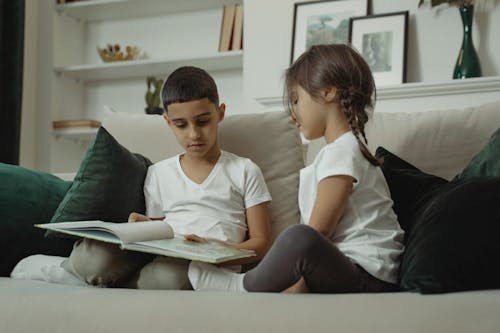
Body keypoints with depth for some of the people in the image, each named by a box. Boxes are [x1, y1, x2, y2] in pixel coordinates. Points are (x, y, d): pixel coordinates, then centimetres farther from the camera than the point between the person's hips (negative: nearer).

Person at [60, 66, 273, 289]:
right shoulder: (158, 174, 20)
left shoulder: (244, 172, 11)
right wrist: (146, 227, -1)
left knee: (171, 272, -41)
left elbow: (261, 242, 6)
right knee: (91, 254, -32)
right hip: (161, 257, 2)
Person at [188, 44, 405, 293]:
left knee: (299, 240, -33)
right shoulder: (340, 150, 24)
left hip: (368, 280, -11)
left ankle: (243, 287, -11)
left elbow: (316, 234, -15)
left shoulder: (342, 151, -9)